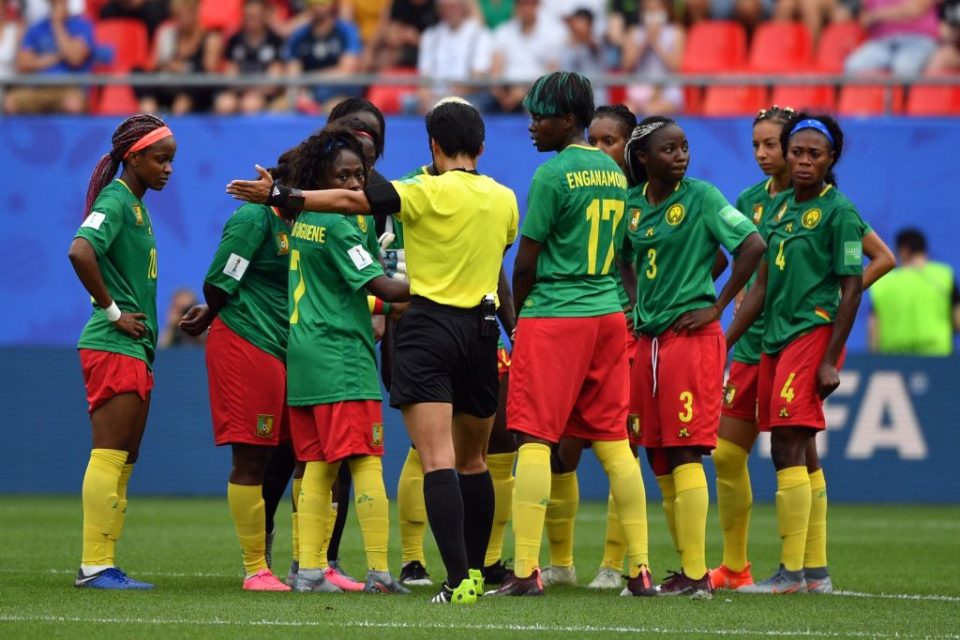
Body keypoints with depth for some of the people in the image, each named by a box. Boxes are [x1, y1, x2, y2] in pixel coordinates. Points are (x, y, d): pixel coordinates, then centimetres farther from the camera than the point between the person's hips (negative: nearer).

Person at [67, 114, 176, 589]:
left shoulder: (137, 205, 16)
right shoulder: (115, 201, -12)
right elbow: (80, 251, -29)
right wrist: (111, 310, -20)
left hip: (135, 349, 10)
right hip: (113, 348, -10)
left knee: (123, 462, 10)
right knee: (110, 456, -9)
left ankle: (101, 564, 13)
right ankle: (95, 565, -9)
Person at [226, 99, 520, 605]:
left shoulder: (428, 192, -7)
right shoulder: (504, 199, 8)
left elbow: (348, 200, -8)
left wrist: (281, 195, 0)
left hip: (429, 326, -5)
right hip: (482, 330, 5)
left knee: (438, 459, -12)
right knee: (472, 459, 19)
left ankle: (458, 578, -23)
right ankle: (475, 570, 27)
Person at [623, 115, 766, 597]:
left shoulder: (701, 197, -7)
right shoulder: (631, 204, 9)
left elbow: (752, 245, -14)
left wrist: (717, 306, -12)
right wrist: (635, 313, 12)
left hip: (691, 335, -6)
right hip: (648, 339, 6)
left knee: (683, 454, -10)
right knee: (658, 457, 7)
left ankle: (696, 573, -10)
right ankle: (687, 569, 14)